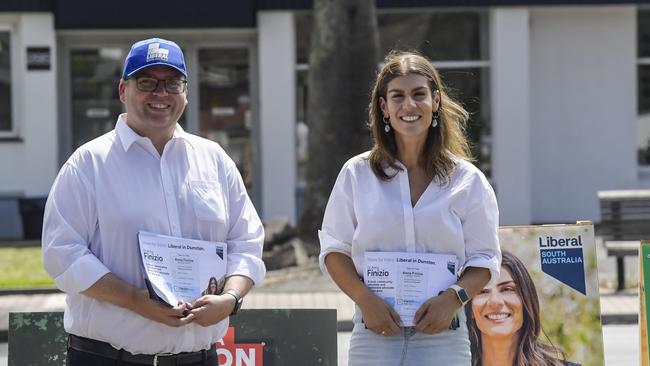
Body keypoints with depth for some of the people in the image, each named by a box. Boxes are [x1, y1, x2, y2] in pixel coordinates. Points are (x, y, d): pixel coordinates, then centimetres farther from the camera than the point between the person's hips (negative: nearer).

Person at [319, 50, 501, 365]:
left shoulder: (467, 180, 6)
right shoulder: (357, 174, 7)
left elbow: (484, 259, 7)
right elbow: (334, 250, 8)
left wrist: (453, 298, -13)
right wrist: (365, 299, -9)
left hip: (442, 337, 0)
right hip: (375, 334, 0)